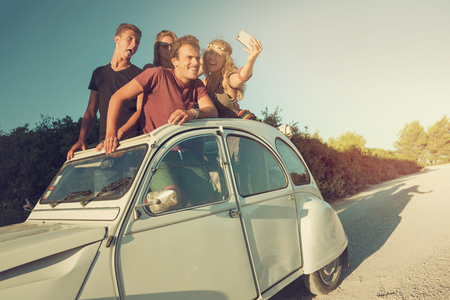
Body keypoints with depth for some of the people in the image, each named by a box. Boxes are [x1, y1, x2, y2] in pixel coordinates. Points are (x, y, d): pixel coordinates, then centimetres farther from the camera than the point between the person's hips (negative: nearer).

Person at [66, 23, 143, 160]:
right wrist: (81, 139, 4)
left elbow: (141, 111, -6)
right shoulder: (99, 73, 22)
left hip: (131, 139, -3)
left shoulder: (139, 74, 7)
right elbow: (91, 112, 20)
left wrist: (118, 135, -22)